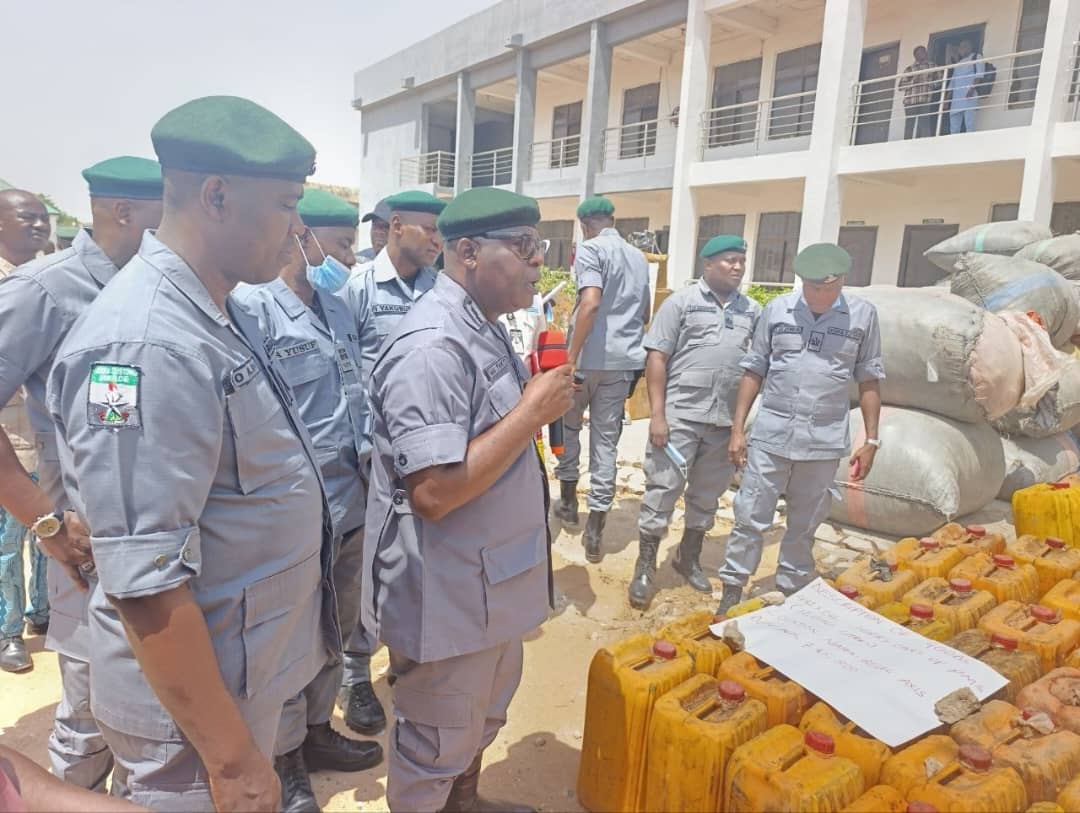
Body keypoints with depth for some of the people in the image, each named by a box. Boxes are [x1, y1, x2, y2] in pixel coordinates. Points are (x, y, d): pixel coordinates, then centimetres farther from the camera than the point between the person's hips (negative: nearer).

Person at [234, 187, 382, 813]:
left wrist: (366, 448, 4)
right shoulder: (253, 307, -15)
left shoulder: (338, 310, 11)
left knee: (336, 628, 22)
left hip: (349, 501, 8)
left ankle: (316, 731, 44)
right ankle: (285, 762, 34)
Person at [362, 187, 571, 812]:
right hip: (447, 594, -10)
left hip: (489, 581, 10)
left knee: (487, 707, 29)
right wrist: (532, 412, -27)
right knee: (439, 739, 14)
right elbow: (433, 492, -32)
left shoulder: (483, 328, 5)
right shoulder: (434, 347, -27)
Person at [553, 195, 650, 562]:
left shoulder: (590, 249, -6)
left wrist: (570, 358, -20)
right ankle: (595, 530, 8)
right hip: (625, 359, 6)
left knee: (568, 424, 18)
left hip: (589, 357, -5)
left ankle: (568, 500, 29)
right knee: (606, 439, 7)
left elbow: (591, 303, -21)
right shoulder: (639, 257, 16)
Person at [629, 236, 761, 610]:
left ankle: (689, 558, 34)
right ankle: (645, 567, 14)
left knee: (707, 495, 16)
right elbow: (657, 358, -5)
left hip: (726, 420, 4)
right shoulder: (681, 302, -2)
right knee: (662, 490, 1)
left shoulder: (753, 311, 9)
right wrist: (657, 415, -12)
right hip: (680, 415, -4)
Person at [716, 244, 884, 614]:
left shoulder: (862, 315, 0)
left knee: (803, 528, 13)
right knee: (750, 519, 5)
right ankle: (732, 590, 18)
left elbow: (869, 382, 6)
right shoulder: (777, 309, 0)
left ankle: (792, 594, 28)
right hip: (770, 435, 0)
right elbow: (754, 372, 4)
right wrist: (737, 429, 2)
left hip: (825, 442, 1)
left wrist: (871, 441, 4)